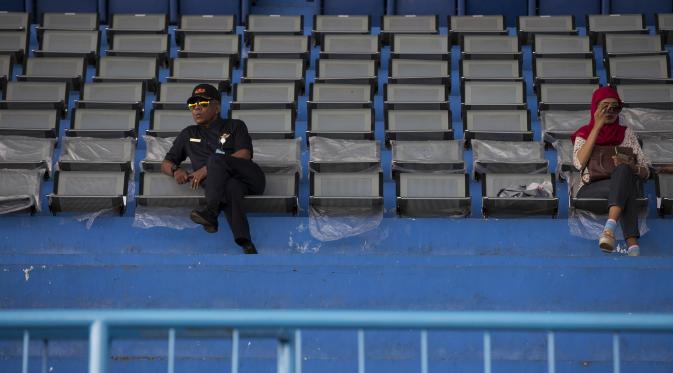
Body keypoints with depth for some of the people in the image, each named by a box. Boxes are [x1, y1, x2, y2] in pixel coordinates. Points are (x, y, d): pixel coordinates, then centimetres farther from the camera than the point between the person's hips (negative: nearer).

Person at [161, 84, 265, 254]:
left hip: (249, 178, -1)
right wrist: (176, 170, 1)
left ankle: (211, 211, -48)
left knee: (216, 159, -30)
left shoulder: (235, 126, 19)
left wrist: (206, 170, -9)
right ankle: (245, 243, -59)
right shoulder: (188, 135, 31)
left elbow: (244, 155, 1)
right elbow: (166, 163, 29)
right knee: (231, 187, -38)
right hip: (223, 181, 1)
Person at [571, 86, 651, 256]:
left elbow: (645, 171, 12)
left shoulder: (626, 133, 19)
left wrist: (630, 167, -14)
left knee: (623, 170, -36)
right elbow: (579, 163, -8)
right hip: (590, 189, -1)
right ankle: (633, 245, -51)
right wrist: (597, 127, -7)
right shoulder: (584, 134, 15)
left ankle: (610, 228, -55)